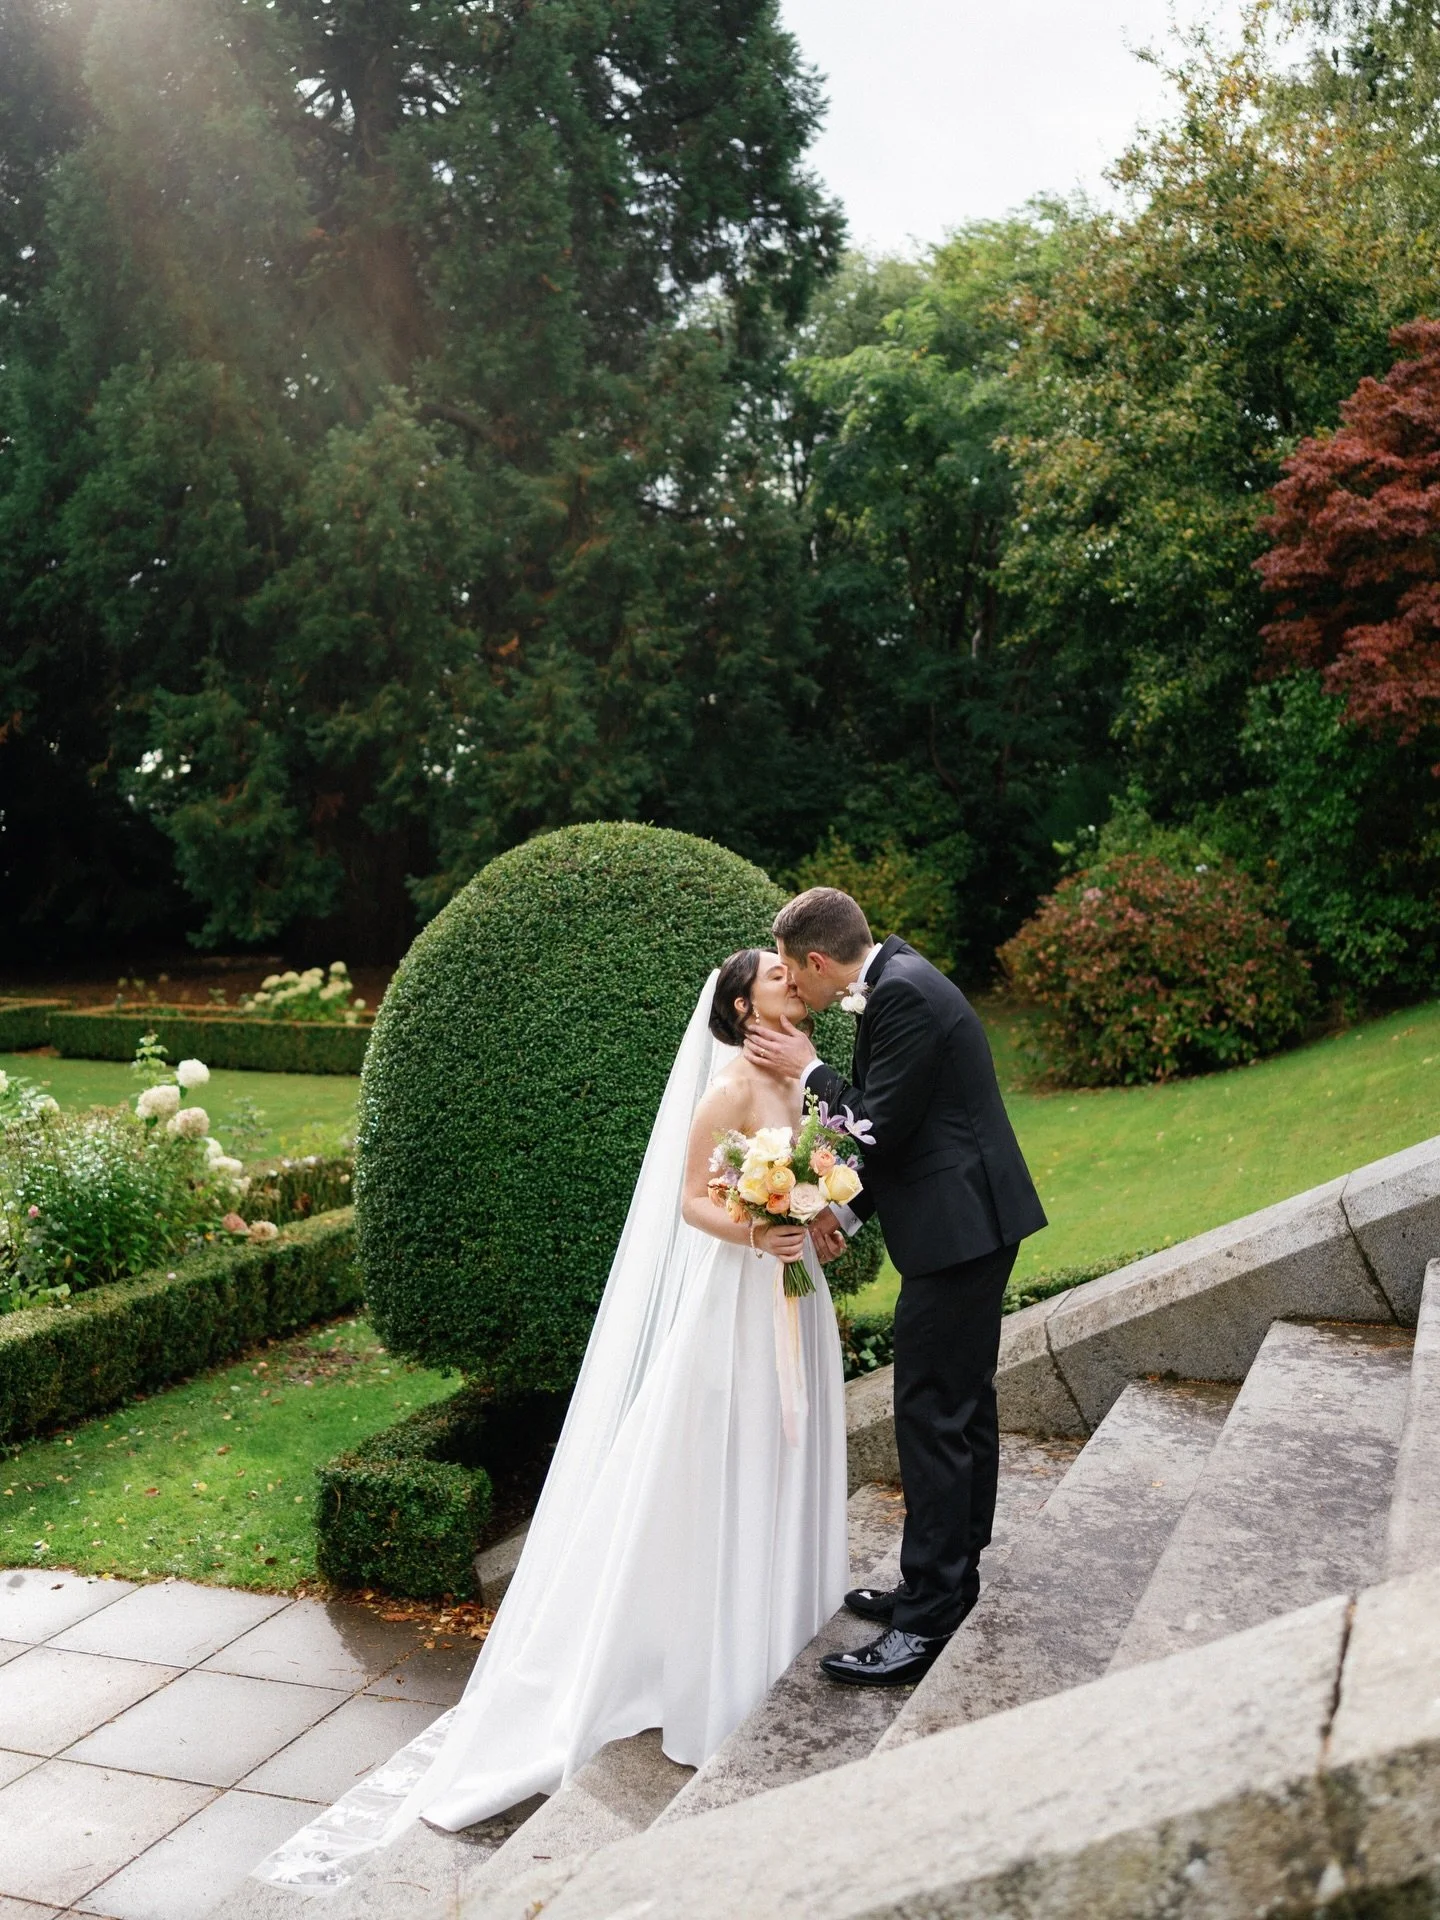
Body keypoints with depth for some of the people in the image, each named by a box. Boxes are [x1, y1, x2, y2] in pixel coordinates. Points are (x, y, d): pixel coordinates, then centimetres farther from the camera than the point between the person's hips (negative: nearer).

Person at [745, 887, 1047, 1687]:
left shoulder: (902, 994, -20)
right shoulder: (897, 981, 12)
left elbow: (880, 1125, -20)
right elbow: (892, 1119, 15)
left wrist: (810, 1069, -7)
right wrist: (845, 1209, 9)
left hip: (957, 1228, -11)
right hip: (975, 1221, 11)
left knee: (931, 1416, -5)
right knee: (963, 1404, 18)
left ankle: (928, 1619, 4)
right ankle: (949, 1579, 32)